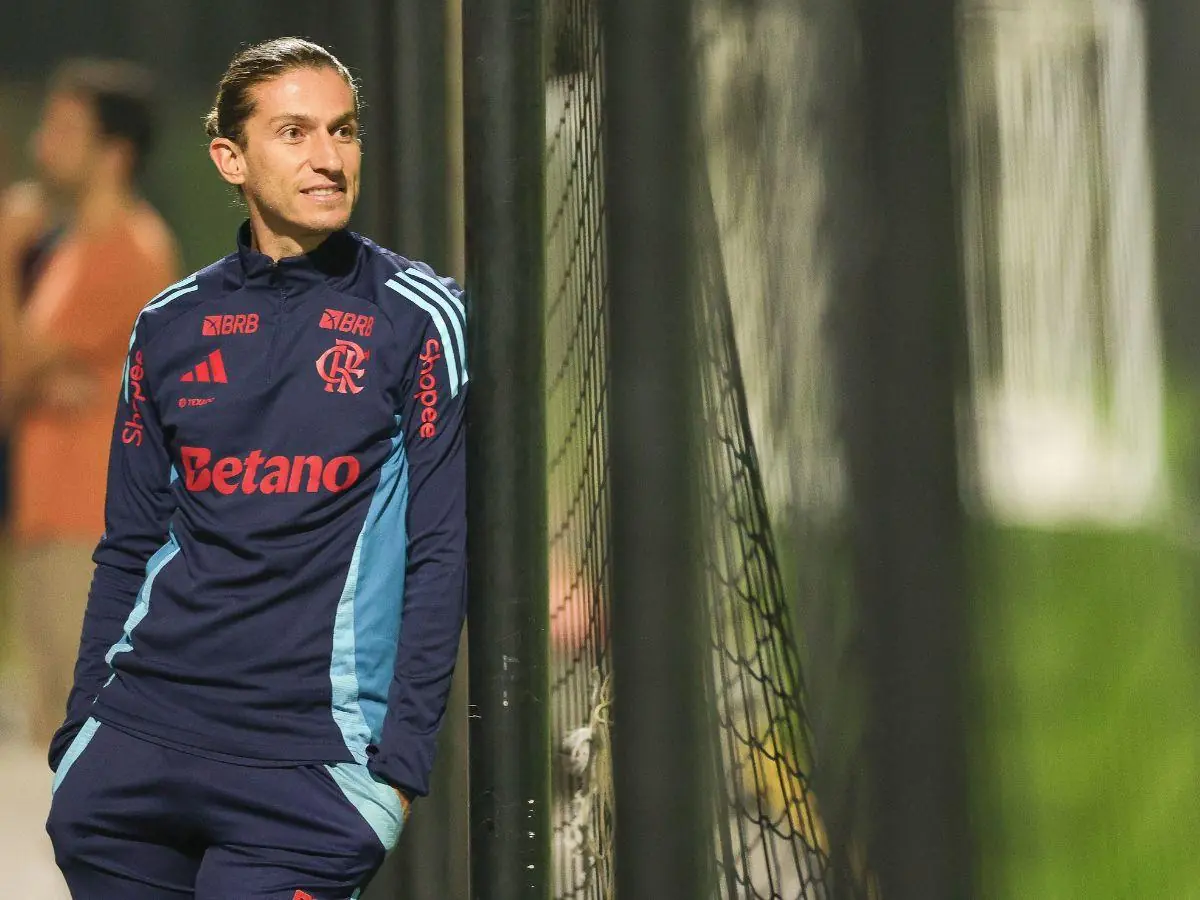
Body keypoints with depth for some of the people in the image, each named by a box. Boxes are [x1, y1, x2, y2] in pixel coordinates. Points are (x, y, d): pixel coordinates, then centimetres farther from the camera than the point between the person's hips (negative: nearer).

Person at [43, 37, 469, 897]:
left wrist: (399, 762, -9)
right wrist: (81, 733, 11)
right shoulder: (171, 326, 12)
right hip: (135, 750, 4)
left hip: (307, 766, -4)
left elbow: (440, 555, -3)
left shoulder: (418, 319, 0)